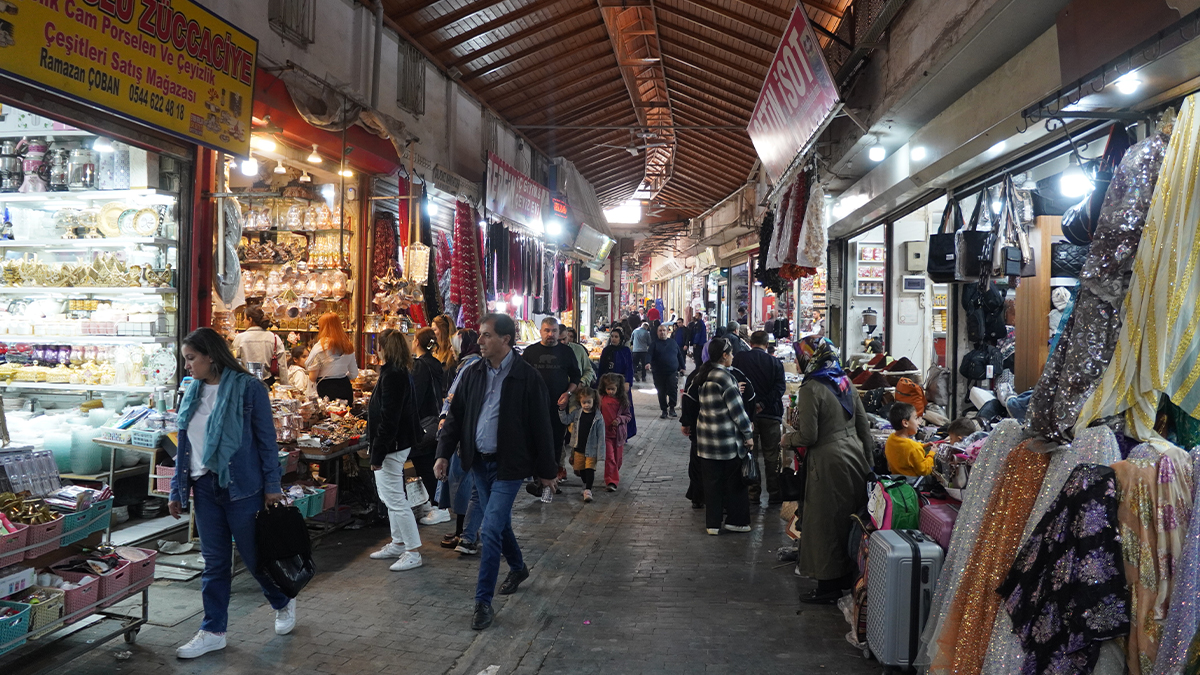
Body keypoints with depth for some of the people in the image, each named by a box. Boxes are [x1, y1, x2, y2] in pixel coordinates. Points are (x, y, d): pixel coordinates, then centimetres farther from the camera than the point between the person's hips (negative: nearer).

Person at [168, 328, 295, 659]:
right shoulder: (193, 393, 8)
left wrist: (272, 486, -8)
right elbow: (184, 446, 14)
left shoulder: (248, 387, -10)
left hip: (241, 486, -5)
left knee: (255, 556, 6)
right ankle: (213, 631, 22)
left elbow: (267, 440, -8)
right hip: (205, 487, 5)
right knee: (214, 562, 11)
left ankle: (283, 603, 31)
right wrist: (177, 491, 13)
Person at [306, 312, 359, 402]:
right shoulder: (348, 346, 4)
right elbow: (354, 374, 10)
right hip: (345, 387, 5)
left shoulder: (320, 347, -10)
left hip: (326, 389, -4)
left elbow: (312, 376, -7)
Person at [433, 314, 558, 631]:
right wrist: (444, 453, -1)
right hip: (479, 462, 6)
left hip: (508, 465, -6)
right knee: (499, 523, 20)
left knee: (491, 530, -9)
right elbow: (456, 415, 8)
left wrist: (546, 470, -4)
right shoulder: (472, 373, 2)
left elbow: (540, 426, -8)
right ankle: (518, 568, 45)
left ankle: (483, 602, 2)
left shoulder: (527, 376, -13)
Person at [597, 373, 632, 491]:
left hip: (619, 434, 2)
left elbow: (627, 415, 7)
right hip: (606, 433, -2)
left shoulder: (622, 400, 0)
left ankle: (614, 475, 35)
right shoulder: (601, 399, -4)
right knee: (609, 457, -9)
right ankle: (611, 481, -8)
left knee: (618, 458, 13)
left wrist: (620, 419, -12)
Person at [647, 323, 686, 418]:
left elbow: (680, 355, 17)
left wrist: (683, 367, 12)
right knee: (661, 393, 5)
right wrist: (648, 363, -29)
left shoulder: (673, 343, 12)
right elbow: (649, 355, -10)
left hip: (673, 372, 1)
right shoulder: (654, 344, 5)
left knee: (673, 391, -10)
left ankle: (672, 409, 3)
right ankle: (664, 410, 16)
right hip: (659, 373, -1)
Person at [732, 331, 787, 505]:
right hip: (770, 413, 0)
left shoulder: (738, 359, -2)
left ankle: (752, 494, 12)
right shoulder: (774, 362, -3)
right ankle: (774, 494, 12)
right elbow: (780, 386, -13)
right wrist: (764, 403, -17)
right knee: (772, 456, 8)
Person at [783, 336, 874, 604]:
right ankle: (848, 577, 29)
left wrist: (788, 439, 3)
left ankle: (829, 587, 11)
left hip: (829, 461, -8)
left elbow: (808, 436, -17)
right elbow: (863, 424, 11)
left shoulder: (811, 389, -16)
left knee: (825, 524, 3)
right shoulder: (845, 382, 7)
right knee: (849, 520, 17)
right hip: (855, 454, 8)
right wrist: (867, 457, 19)